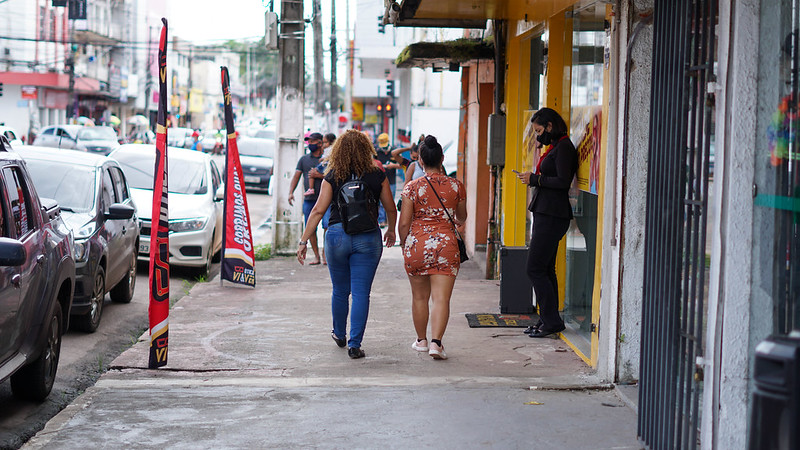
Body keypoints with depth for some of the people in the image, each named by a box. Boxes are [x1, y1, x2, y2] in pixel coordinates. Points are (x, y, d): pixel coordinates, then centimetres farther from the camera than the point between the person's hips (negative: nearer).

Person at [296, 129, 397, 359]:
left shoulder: (332, 177, -3)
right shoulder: (377, 176, -1)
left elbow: (318, 211, -6)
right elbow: (391, 209, 7)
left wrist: (303, 241, -3)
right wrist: (391, 230, 26)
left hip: (337, 235, 1)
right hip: (368, 237, -1)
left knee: (340, 291, 18)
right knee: (361, 293, 1)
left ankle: (339, 334, 37)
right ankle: (354, 344, -2)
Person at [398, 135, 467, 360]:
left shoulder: (412, 187, -5)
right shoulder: (456, 186, 1)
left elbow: (403, 223, -6)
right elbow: (462, 218, 17)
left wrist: (404, 245, 12)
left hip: (416, 244, 0)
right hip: (445, 245, 0)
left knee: (419, 297, 15)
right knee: (441, 298, -3)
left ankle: (422, 340, 27)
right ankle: (436, 342, -16)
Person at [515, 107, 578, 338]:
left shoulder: (563, 147, -12)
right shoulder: (554, 146, 17)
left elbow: (563, 181, -20)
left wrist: (534, 179, -13)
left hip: (552, 215, -10)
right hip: (546, 213, 10)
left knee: (536, 269, -9)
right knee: (545, 269, 12)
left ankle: (552, 321, -4)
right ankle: (547, 320, 17)